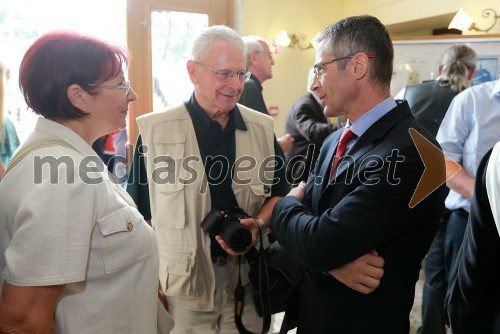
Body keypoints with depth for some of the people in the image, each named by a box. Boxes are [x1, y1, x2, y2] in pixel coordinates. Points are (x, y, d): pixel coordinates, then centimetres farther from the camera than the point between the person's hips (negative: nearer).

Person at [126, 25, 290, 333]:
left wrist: (258, 223, -9)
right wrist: (149, 283, -4)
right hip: (182, 283, -2)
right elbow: (141, 210, -2)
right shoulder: (155, 131, -8)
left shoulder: (262, 128, 2)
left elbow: (279, 192, 11)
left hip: (247, 278, 3)